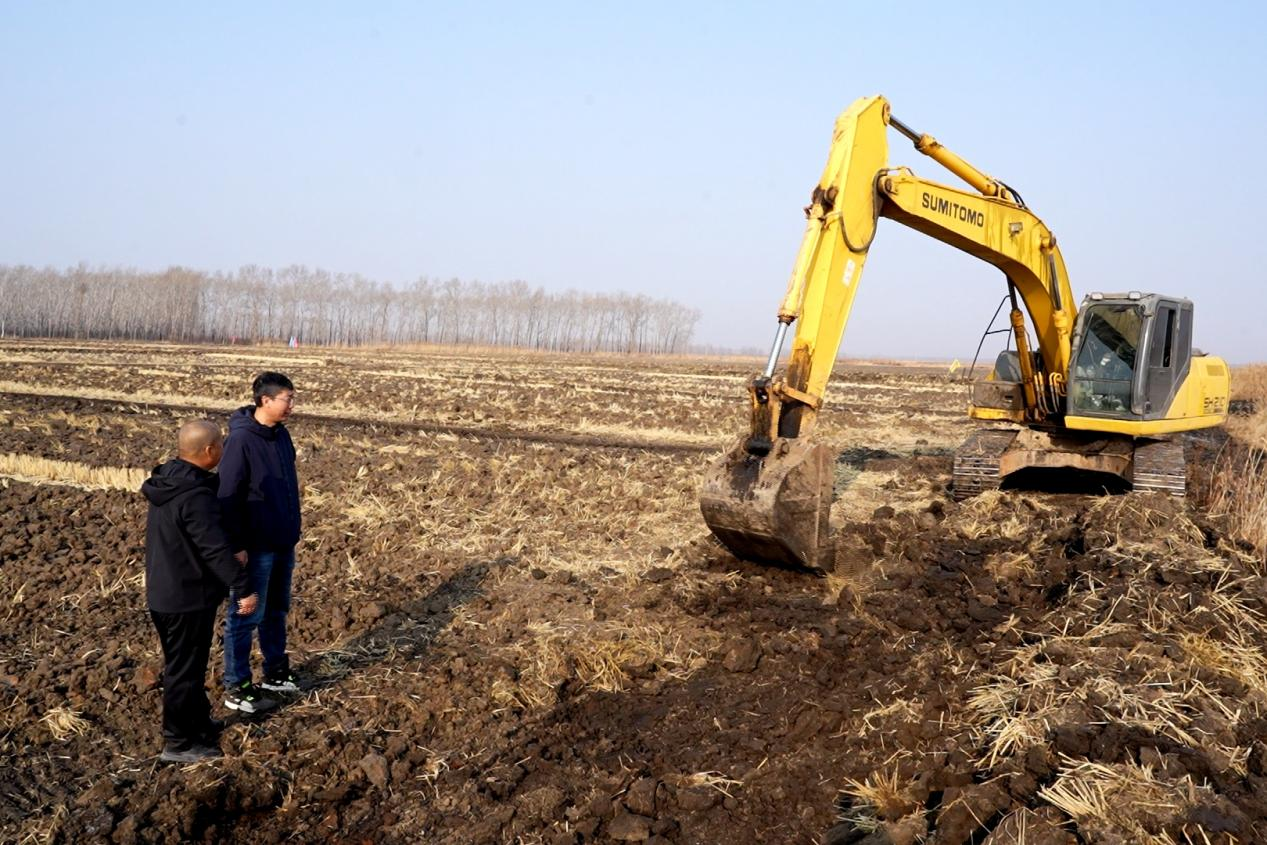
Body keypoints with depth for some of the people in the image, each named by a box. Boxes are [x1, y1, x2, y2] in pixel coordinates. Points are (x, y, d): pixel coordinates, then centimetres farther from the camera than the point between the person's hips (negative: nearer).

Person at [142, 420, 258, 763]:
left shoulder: (165, 483, 4)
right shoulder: (195, 495, -27)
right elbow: (215, 548, -30)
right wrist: (243, 588, -26)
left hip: (163, 593, 10)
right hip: (188, 598, -10)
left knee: (183, 663, 23)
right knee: (185, 668, 3)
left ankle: (199, 721, 40)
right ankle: (178, 743, 15)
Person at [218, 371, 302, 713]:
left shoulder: (281, 434, 5)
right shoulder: (241, 440, -19)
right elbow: (227, 496, -19)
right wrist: (236, 545, -19)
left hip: (284, 542, 8)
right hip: (256, 546, -8)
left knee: (277, 610, 19)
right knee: (246, 616, 2)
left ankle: (275, 671, 33)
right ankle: (236, 687, 12)